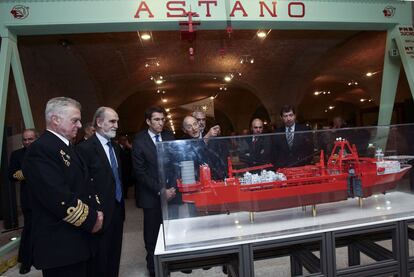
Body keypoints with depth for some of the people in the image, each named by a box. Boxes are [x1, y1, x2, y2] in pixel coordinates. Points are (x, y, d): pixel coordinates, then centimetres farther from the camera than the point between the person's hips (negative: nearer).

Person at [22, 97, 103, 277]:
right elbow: (59, 199, -27)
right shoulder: (41, 149, -19)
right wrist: (91, 219, -14)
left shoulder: (66, 147, 13)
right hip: (59, 244, -9)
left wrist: (95, 211, 0)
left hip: (77, 239, 9)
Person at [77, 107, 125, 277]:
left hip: (118, 209, 7)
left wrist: (121, 200, 12)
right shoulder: (85, 148, -16)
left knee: (114, 255, 20)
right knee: (100, 259, 11)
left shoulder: (115, 147, 10)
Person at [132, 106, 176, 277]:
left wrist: (173, 187, -6)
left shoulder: (169, 136, 3)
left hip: (170, 191, 3)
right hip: (152, 196, -2)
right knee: (153, 233, 9)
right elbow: (140, 173, -10)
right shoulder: (139, 141, -7)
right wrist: (160, 191, -15)